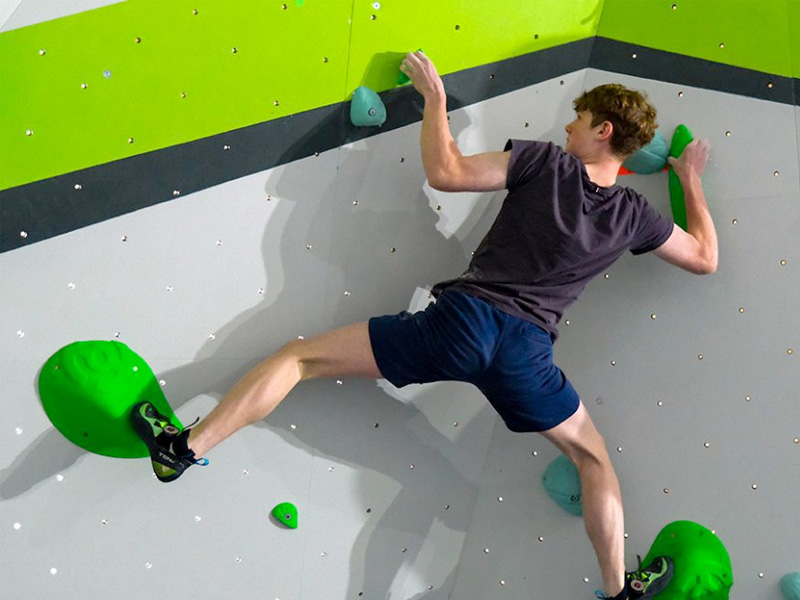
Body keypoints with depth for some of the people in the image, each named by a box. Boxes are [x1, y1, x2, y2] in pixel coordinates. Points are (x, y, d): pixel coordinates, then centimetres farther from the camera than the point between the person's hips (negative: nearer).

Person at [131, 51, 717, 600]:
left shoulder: (545, 161, 2)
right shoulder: (635, 213, 11)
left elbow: (445, 172, -4)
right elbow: (704, 258, 25)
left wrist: (435, 93, 10)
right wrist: (692, 181, 37)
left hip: (463, 317, -3)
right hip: (526, 350, 3)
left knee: (299, 358, 5)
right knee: (596, 461, 27)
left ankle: (186, 447, 0)